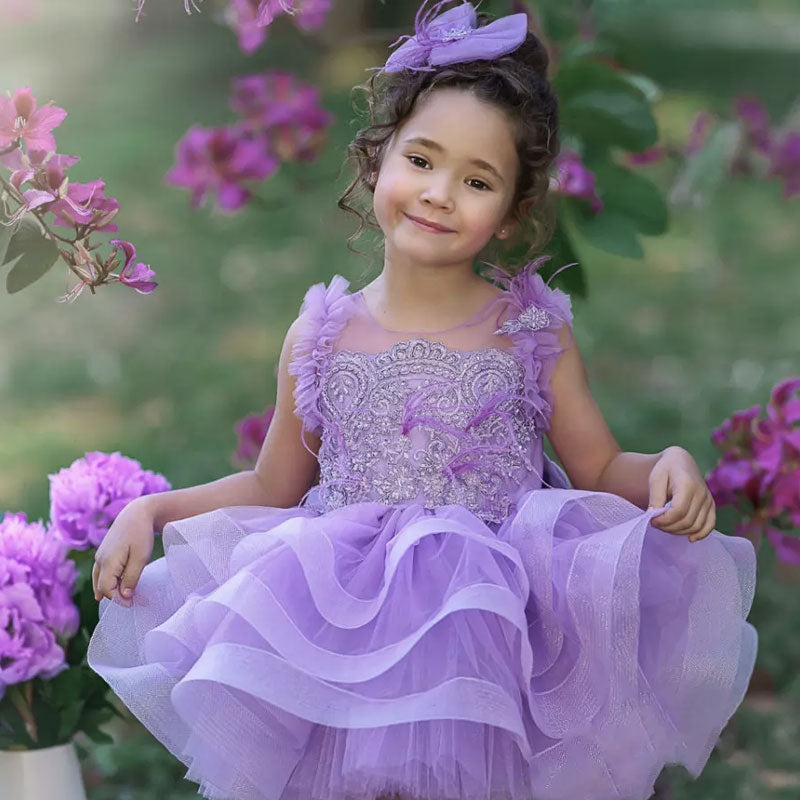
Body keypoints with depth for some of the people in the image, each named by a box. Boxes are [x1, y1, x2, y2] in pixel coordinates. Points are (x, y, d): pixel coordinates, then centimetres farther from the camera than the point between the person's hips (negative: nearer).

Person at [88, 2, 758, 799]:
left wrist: (671, 467, -13)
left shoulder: (533, 331, 1)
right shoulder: (319, 336, 4)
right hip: (347, 607, 1)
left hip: (502, 616, -1)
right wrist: (150, 510, 9)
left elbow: (600, 469, 8)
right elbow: (274, 488, 17)